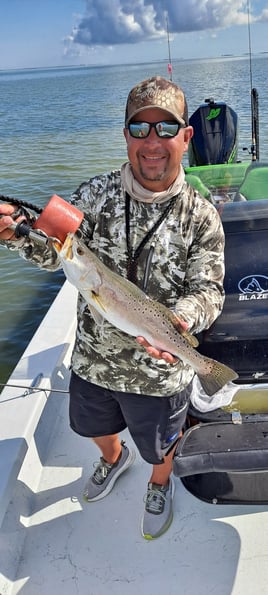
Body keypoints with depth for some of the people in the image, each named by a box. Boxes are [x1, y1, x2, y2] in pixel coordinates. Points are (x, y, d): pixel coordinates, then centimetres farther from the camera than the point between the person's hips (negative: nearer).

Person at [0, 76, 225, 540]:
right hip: (93, 358, 3)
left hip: (159, 372, -2)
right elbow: (52, 254, -12)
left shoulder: (201, 217, -16)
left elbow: (208, 289, -15)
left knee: (160, 446, 25)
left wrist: (182, 320, -37)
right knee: (95, 426, 32)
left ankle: (160, 485, 61)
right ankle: (114, 459, 68)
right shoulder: (95, 194, -11)